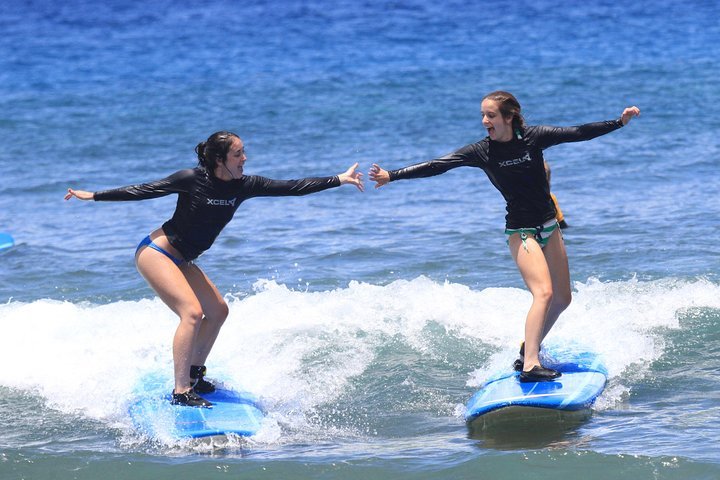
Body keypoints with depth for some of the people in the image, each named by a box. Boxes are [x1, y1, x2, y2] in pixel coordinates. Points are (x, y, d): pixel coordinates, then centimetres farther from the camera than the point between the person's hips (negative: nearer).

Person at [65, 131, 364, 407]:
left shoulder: (244, 186, -3)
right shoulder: (192, 180, -19)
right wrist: (94, 196, -12)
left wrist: (338, 180, -5)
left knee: (218, 311, 11)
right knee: (192, 311, -22)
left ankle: (193, 375, 26)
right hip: (155, 252, -8)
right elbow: (145, 191, -12)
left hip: (181, 260, 8)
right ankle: (181, 392, -25)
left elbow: (290, 188, -3)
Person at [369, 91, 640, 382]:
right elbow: (438, 166, -14)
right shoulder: (482, 152, -10)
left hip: (549, 226, 4)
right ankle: (529, 365, -32)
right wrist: (392, 176, -21)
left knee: (562, 299, 10)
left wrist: (620, 122, -6)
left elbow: (578, 134, -3)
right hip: (520, 230, -4)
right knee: (543, 292, -23)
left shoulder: (533, 138, -6)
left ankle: (529, 350, 28)